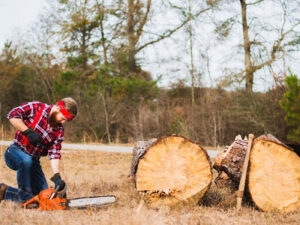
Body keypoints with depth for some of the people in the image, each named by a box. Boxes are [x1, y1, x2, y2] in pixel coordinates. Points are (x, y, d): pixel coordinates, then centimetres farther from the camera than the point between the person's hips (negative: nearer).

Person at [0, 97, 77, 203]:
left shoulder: (59, 130, -1)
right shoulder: (36, 108, -14)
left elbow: (54, 153, -9)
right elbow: (12, 115, -22)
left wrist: (57, 176, -22)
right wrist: (28, 132, -25)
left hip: (33, 160, 6)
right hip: (15, 152, -6)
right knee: (26, 160, -40)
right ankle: (25, 196, -21)